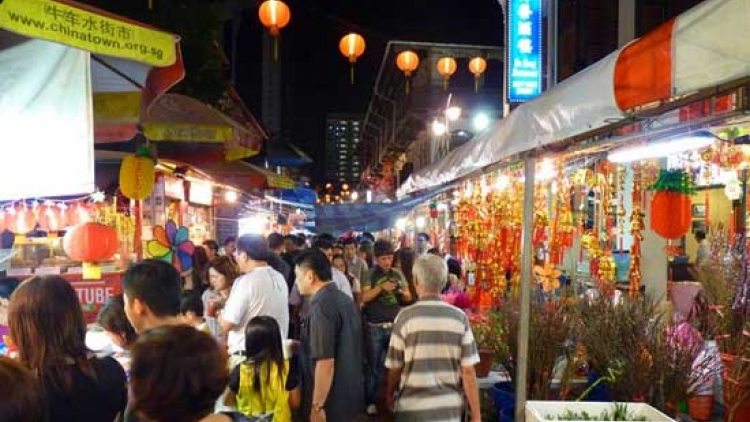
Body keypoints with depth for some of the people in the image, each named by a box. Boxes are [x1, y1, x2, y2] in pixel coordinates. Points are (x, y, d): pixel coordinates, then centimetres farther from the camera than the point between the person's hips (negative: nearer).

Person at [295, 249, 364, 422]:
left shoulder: (321, 306, -21)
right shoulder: (344, 299, 7)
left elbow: (325, 362, -25)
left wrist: (317, 406, -20)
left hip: (333, 402, -8)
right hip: (350, 394, 8)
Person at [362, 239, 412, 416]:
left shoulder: (398, 273, 7)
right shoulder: (370, 274, -3)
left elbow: (409, 298, 7)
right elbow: (364, 297, -13)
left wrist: (401, 292, -14)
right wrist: (381, 287, -25)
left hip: (395, 326, 3)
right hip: (375, 327, -3)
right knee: (374, 366, 5)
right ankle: (371, 401, 14)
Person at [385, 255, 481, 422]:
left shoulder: (405, 317, -9)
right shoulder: (459, 317, -5)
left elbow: (395, 368, -2)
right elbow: (468, 371, -6)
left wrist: (389, 394, 18)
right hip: (450, 408, 2)